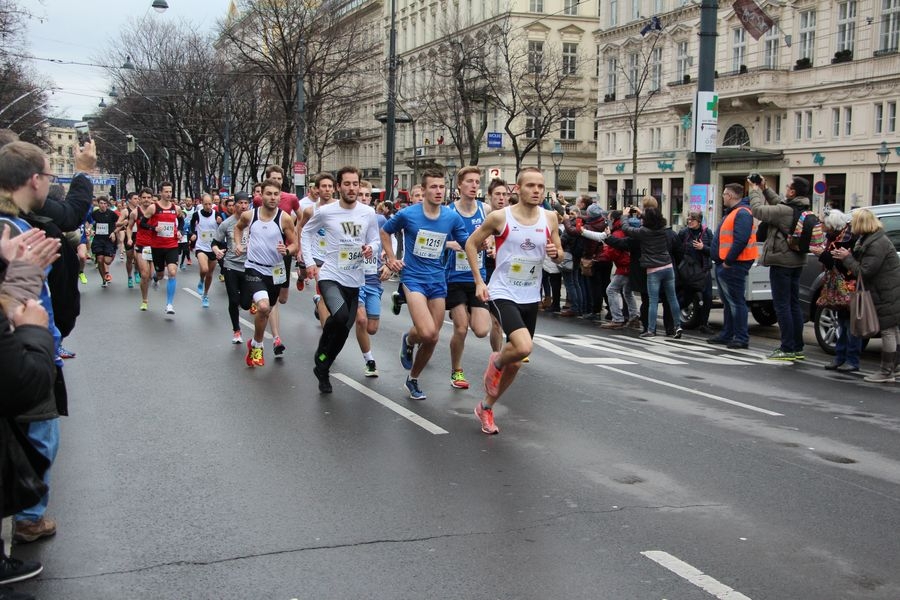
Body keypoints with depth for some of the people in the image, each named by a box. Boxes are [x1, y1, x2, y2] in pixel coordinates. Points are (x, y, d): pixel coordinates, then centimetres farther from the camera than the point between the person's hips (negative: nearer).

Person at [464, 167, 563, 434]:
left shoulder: (549, 218, 1)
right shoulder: (500, 217, -10)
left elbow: (560, 255, 12)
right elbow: (471, 244, 2)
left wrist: (555, 253, -13)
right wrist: (479, 281, -5)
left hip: (531, 298, 5)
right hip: (502, 294, -5)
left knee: (515, 364, 11)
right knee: (524, 347, -28)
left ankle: (486, 408, 31)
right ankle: (496, 361, 7)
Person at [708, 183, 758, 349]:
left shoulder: (742, 213, -15)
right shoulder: (732, 212, 18)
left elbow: (741, 240, -25)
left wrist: (728, 261, -22)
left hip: (733, 265, -11)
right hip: (724, 265, 11)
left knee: (736, 301, -8)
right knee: (728, 302, 16)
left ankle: (741, 338, -4)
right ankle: (727, 335, 25)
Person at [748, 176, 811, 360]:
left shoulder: (784, 211, -20)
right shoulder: (803, 210, 7)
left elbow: (758, 210, -16)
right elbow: (779, 202, 21)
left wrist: (755, 190, 0)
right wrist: (764, 189, 19)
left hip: (781, 262, -9)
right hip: (797, 261, 9)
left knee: (782, 305, -5)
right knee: (794, 304, 13)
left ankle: (787, 349, -5)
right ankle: (798, 348, 17)